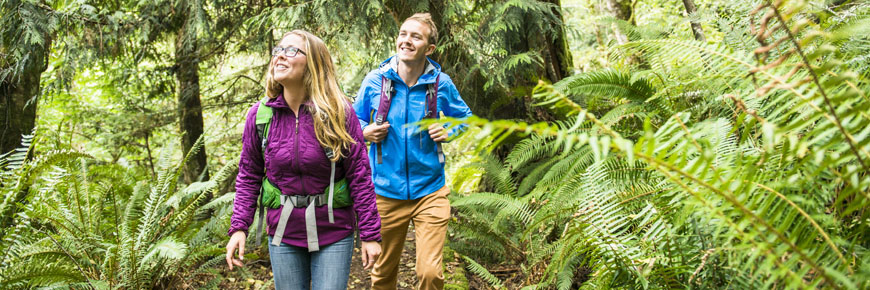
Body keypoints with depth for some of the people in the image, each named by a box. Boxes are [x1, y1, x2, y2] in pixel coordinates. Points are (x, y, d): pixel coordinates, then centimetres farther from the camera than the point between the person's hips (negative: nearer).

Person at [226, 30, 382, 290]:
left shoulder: (339, 113, -11)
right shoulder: (260, 114, -3)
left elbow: (360, 176, -9)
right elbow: (249, 176, 5)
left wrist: (369, 234, -9)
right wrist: (239, 227, -4)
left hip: (333, 233, -2)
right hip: (283, 234, 3)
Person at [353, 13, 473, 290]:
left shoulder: (441, 83, -4)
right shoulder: (375, 80, -3)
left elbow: (465, 118, 13)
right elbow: (355, 119, 13)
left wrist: (448, 132, -7)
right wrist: (365, 132, -8)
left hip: (429, 192, -1)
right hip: (386, 192, 1)